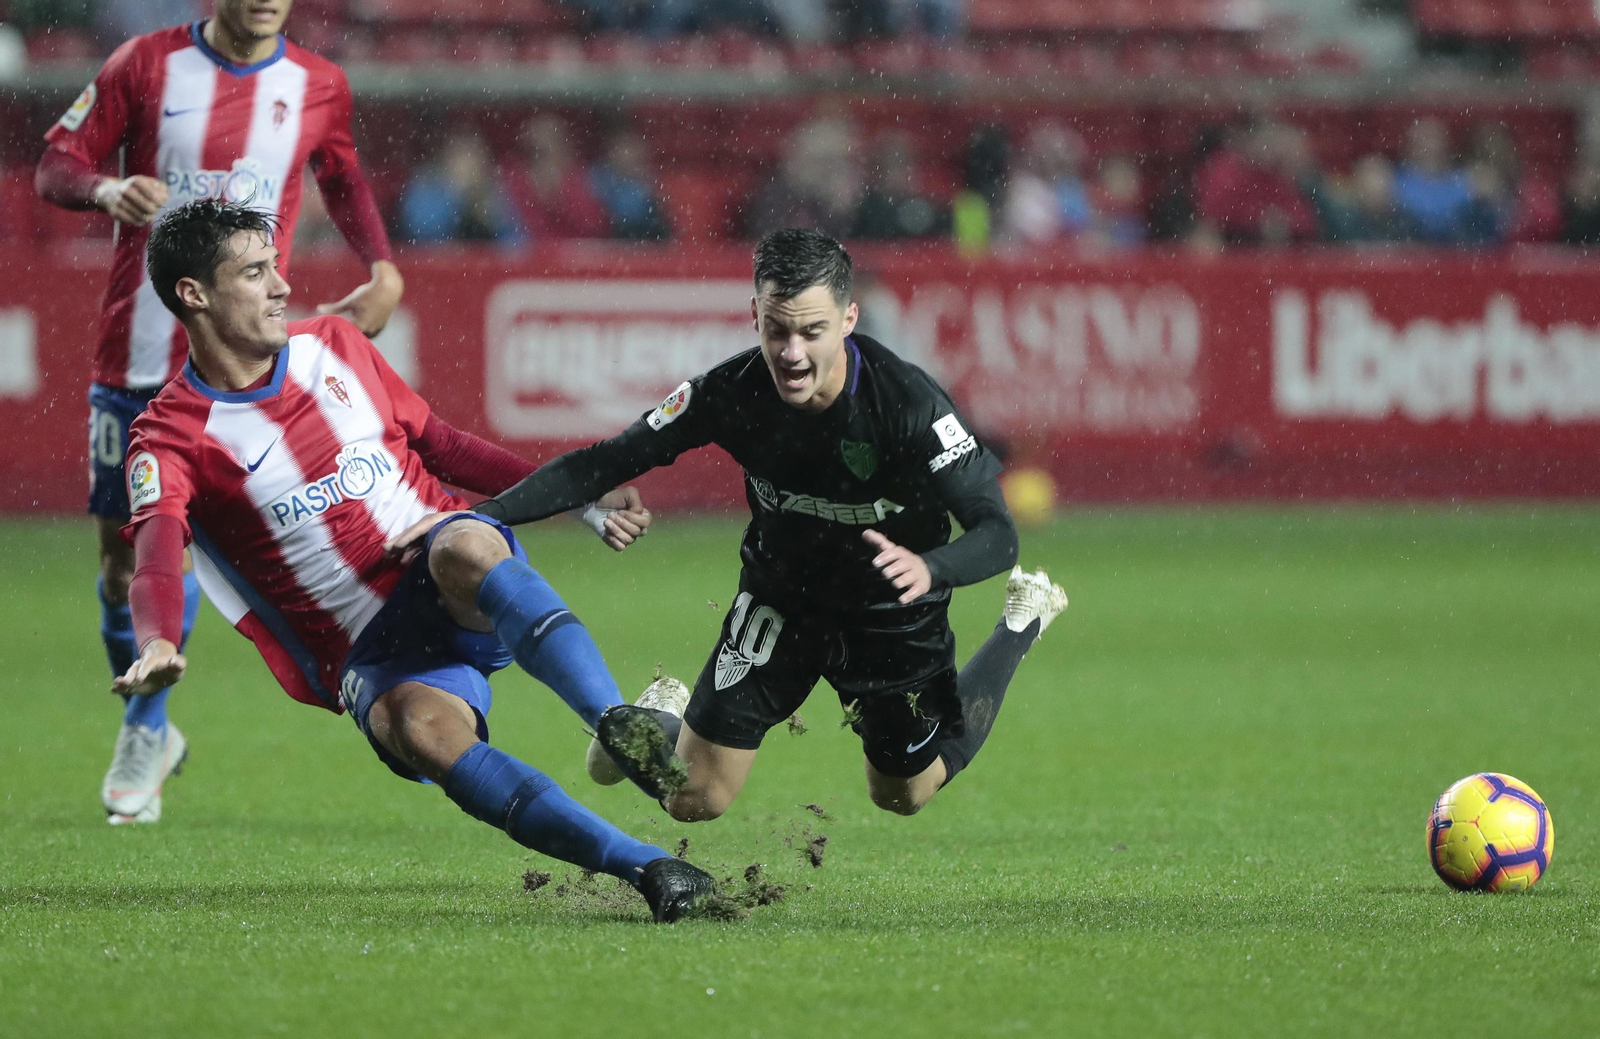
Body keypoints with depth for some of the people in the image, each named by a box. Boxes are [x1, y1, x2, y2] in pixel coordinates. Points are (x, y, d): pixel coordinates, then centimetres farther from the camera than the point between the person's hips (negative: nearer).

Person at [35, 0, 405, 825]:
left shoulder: (317, 88, 3)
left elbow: (343, 178, 22)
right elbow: (56, 168, 3)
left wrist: (382, 272, 10)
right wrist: (109, 190, -19)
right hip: (133, 348, 1)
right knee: (122, 549, 4)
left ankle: (145, 732, 2)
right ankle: (149, 733, 22)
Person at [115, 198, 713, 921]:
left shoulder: (332, 347, 13)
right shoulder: (171, 437, -3)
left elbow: (443, 447, 24)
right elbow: (157, 549, -22)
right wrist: (159, 645, -44)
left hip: (468, 597, 3)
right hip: (370, 655, -2)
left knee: (465, 549, -35)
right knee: (421, 727, -36)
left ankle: (622, 724, -43)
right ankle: (646, 868, -41)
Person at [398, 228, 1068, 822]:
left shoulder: (910, 403, -33)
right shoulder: (733, 392, -25)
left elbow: (997, 533, -32)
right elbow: (606, 463, -16)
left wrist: (929, 567, -55)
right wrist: (478, 518, -26)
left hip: (893, 615, -2)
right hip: (780, 596, 2)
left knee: (906, 793, 22)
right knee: (694, 799, -5)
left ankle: (1022, 623, 43)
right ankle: (665, 720, 34)